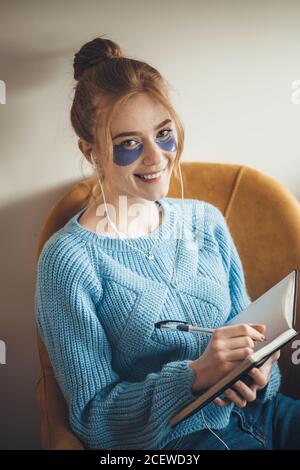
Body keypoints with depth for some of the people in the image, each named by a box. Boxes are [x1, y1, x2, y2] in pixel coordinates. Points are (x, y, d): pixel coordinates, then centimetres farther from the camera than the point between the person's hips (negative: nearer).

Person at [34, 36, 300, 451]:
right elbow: (92, 416, -11)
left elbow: (246, 324, 11)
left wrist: (258, 369, -12)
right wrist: (195, 375, -26)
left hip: (251, 412, 5)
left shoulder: (206, 220, 5)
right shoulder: (68, 260, -13)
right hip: (166, 438, -4)